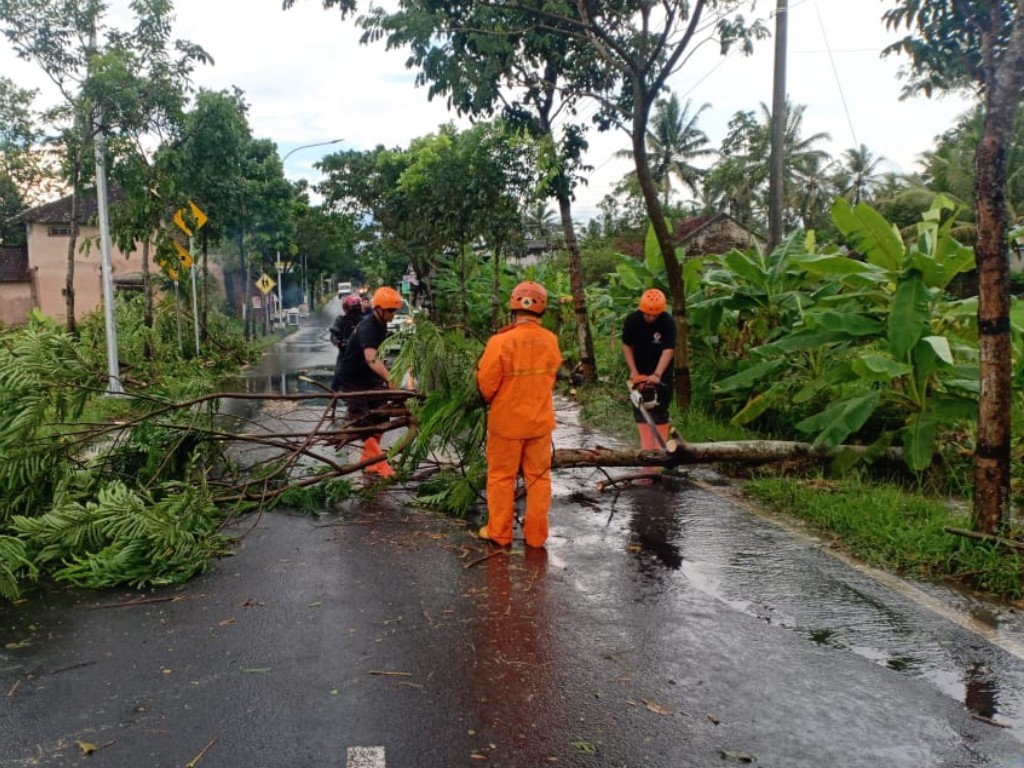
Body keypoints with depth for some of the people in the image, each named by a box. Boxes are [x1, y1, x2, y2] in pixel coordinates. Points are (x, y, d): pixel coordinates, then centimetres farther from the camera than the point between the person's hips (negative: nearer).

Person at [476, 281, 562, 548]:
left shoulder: (501, 342, -21)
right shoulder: (551, 341, -9)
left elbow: (486, 385, -11)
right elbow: (550, 377, 4)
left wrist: (490, 401, 9)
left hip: (507, 421, -3)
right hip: (540, 421, 3)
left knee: (501, 477, 12)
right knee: (538, 477, 14)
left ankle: (499, 533, 21)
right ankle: (536, 534, 21)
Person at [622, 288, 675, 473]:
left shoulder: (668, 322, -20)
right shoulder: (632, 319, -11)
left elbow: (668, 350, -27)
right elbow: (626, 346, -3)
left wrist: (657, 375, -38)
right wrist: (633, 372, -11)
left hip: (661, 376, -3)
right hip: (639, 375, 3)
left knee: (660, 416, -2)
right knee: (641, 415, 3)